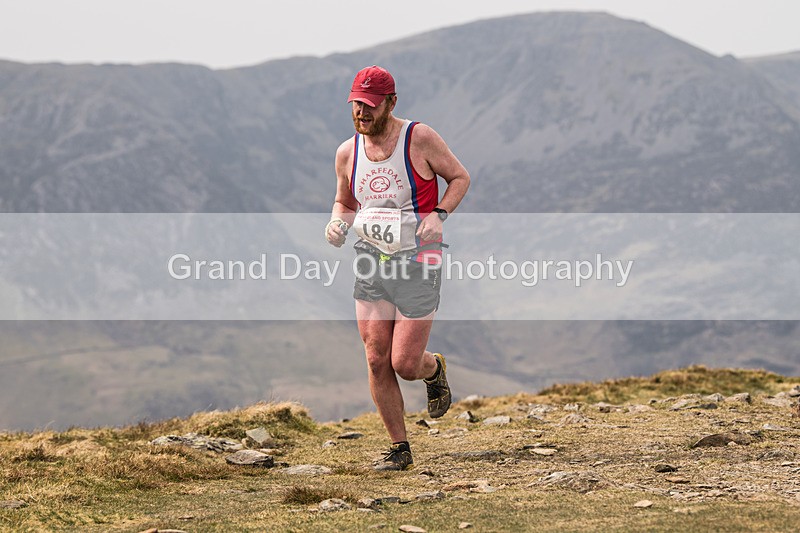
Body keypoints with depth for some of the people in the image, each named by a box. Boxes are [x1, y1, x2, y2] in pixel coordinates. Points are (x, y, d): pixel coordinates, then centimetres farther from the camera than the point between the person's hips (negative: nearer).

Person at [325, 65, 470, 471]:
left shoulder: (420, 139, -9)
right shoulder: (347, 153, 4)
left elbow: (460, 177, 3)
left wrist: (439, 213, -15)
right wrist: (337, 222, -3)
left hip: (418, 262, -4)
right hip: (372, 262, 4)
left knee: (405, 365, -6)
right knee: (377, 361, -3)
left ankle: (434, 369, 33)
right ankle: (399, 448, 11)